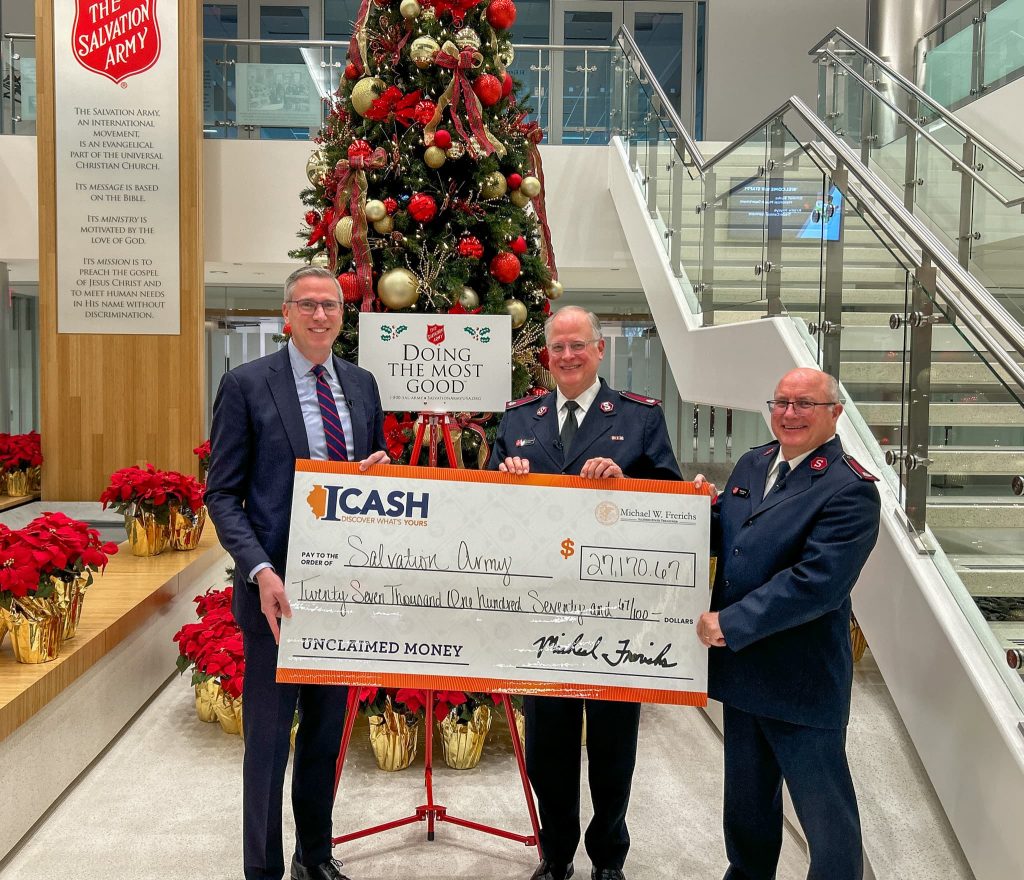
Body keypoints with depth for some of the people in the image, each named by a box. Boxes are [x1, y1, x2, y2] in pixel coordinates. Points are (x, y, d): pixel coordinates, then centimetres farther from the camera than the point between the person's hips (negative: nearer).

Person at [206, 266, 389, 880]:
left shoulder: (362, 385, 9)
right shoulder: (247, 384, -5)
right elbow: (222, 494, -7)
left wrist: (380, 470, -5)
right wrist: (260, 570, -19)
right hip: (278, 586, -5)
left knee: (327, 729, 16)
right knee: (269, 733, 5)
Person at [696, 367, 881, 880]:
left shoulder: (850, 491, -18)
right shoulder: (752, 464, 7)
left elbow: (815, 583, -26)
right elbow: (720, 538, 13)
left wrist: (731, 624, -24)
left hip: (802, 681, -7)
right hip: (741, 668, 8)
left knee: (824, 809, 9)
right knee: (747, 798, 25)